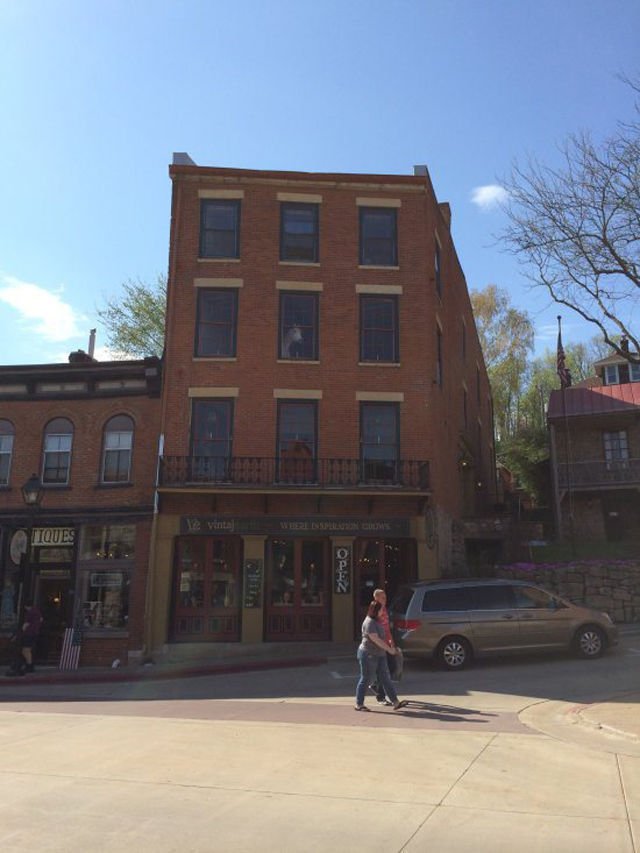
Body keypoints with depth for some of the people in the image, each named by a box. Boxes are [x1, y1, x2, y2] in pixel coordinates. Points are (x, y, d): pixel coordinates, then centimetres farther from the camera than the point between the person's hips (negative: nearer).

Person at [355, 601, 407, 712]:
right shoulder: (369, 622, -19)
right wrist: (389, 649, -20)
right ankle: (359, 704, 11)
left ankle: (395, 702, 7)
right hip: (368, 654, -10)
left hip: (379, 655, 10)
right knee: (366, 679, 0)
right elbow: (376, 640, -24)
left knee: (385, 679, 7)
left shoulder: (376, 621, 13)